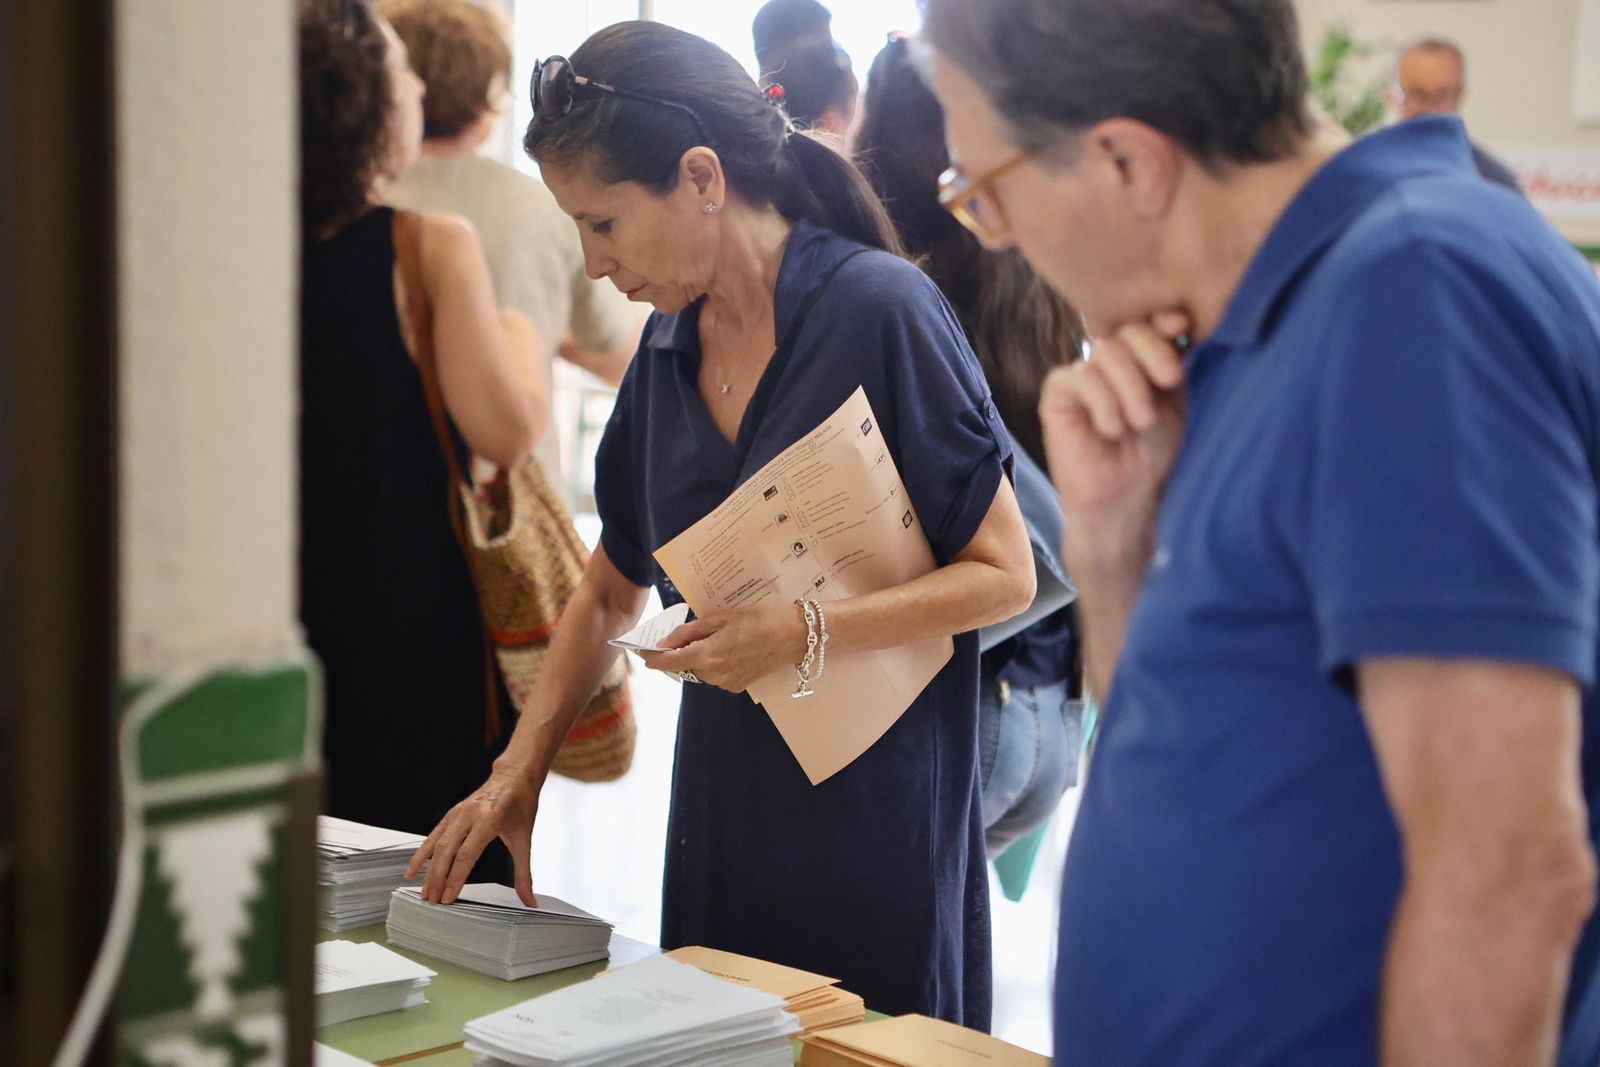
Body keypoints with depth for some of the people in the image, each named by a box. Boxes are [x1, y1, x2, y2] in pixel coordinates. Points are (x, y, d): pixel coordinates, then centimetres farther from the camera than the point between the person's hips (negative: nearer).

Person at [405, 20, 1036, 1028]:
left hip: (877, 820, -6)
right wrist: (521, 767, 7)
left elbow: (1006, 576, -11)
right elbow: (613, 590, 17)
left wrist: (803, 633, -21)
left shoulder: (878, 310, -13)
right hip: (722, 816, 6)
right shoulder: (670, 347, 7)